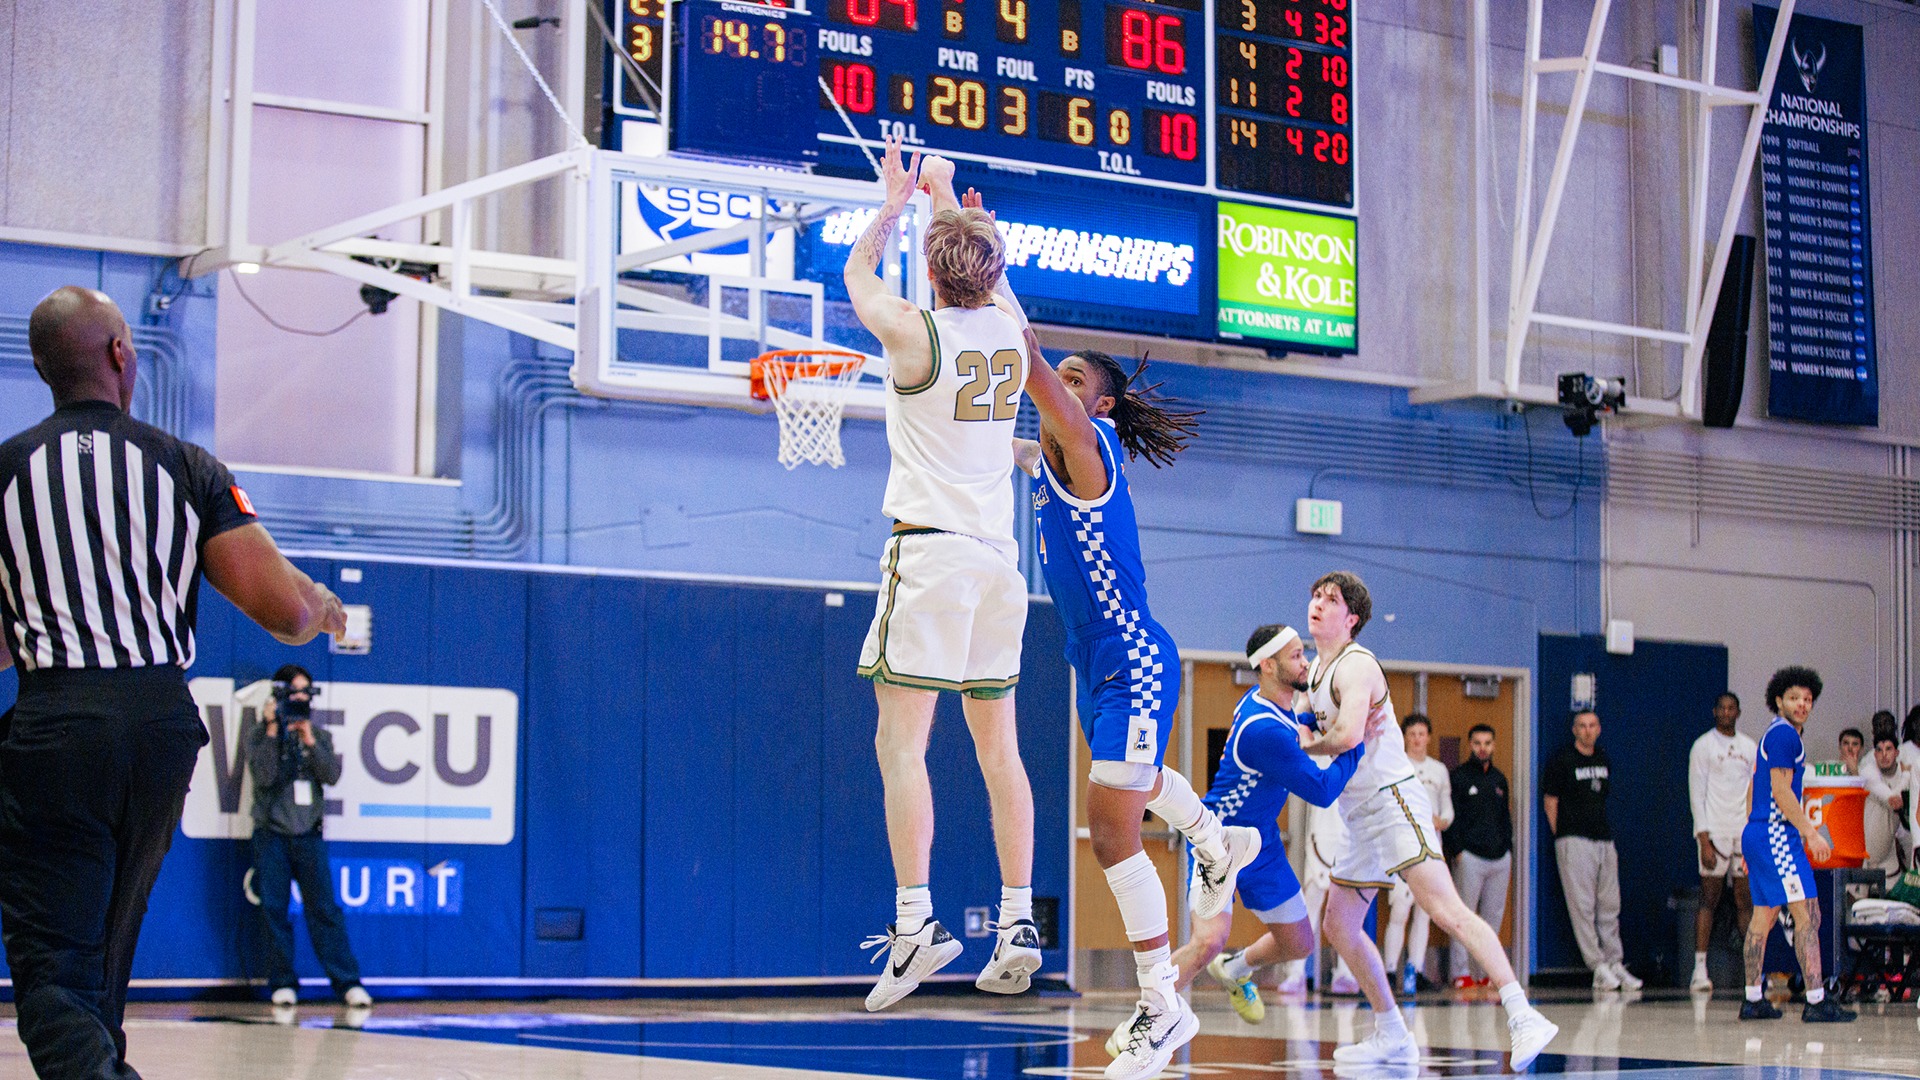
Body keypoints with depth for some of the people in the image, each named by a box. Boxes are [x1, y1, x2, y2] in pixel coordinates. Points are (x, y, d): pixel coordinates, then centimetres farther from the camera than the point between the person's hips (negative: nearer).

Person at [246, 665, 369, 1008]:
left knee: (325, 909, -5)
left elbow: (331, 775, -2)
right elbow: (263, 776, -10)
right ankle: (283, 983, 4)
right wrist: (273, 730, -12)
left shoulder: (319, 736, 12)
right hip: (271, 835, -1)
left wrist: (309, 740, -11)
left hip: (309, 835, 1)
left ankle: (348, 983, -6)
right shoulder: (258, 736, 5)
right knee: (274, 909, -2)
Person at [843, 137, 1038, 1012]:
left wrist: (895, 204, 28)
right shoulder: (1010, 332, 7)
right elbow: (985, 285, 33)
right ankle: (1018, 924, 7)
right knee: (997, 746, 9)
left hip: (929, 547, -6)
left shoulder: (916, 332, -7)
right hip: (999, 554, 6)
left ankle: (915, 922, -15)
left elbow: (856, 275, 14)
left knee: (901, 742, -7)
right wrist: (958, 214, 44)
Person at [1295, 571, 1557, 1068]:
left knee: (1446, 910, -21)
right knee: (1339, 925, 11)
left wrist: (1303, 746, -8)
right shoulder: (1315, 669, 17)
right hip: (1360, 816, 10)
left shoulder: (1355, 665, -13)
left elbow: (1347, 735, -28)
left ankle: (1522, 1017, -28)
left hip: (1392, 800, -10)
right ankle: (1391, 1036, 19)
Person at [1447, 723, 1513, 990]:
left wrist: (1508, 853, 15)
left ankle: (1487, 971, 10)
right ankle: (1461, 972, -4)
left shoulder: (1499, 778, 18)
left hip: (1500, 857, 6)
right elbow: (1451, 817, -5)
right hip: (1470, 856, -6)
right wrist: (1458, 851, -13)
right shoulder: (1458, 776, 0)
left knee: (1494, 917, 6)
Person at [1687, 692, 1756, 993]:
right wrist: (1704, 839, -12)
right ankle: (1700, 969, -8)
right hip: (1715, 832, -4)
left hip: (1745, 833, 4)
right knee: (1709, 900, -7)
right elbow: (1697, 794, -4)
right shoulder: (1703, 746, 0)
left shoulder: (1750, 748, 13)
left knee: (1746, 900, 4)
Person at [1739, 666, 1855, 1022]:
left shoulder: (1777, 734, 19)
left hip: (1758, 834, 11)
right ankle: (1816, 1002, -16)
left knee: (1764, 915, 13)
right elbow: (1781, 793, -18)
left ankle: (1753, 1000, 17)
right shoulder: (1783, 734, -12)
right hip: (1776, 836, -11)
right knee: (1807, 914, -12)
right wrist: (1811, 833, -17)